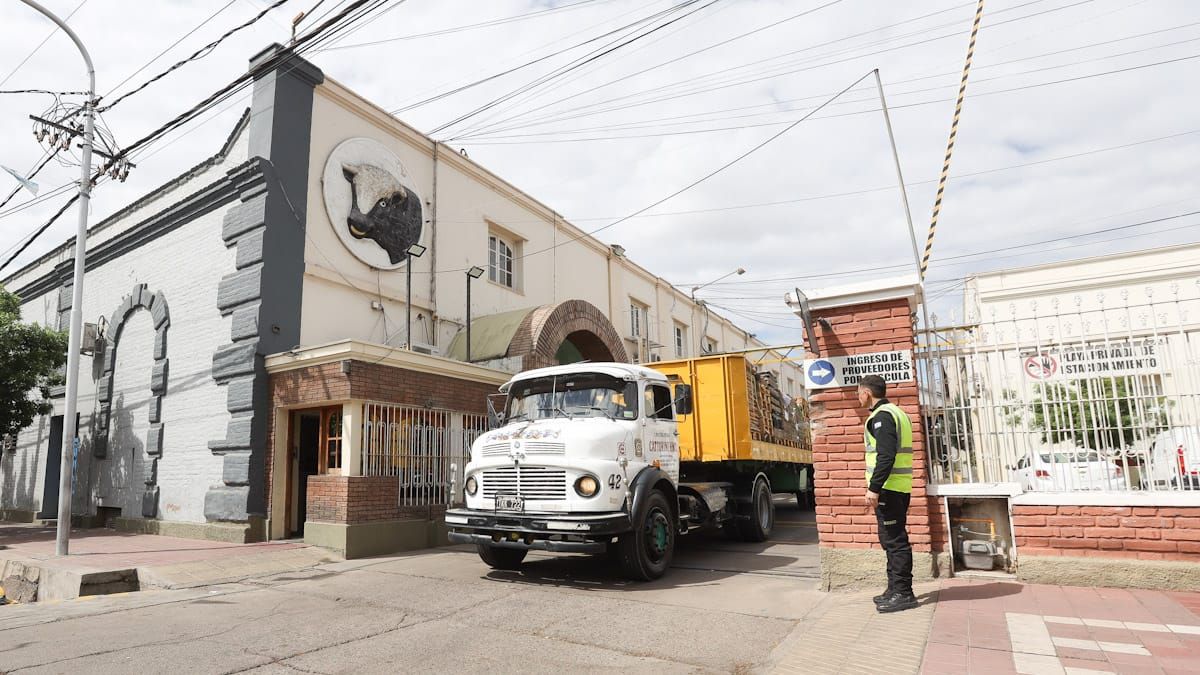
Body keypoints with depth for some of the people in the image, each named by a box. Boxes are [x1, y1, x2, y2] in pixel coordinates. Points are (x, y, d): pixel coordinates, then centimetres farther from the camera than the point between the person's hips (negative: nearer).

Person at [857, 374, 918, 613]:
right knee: (893, 540, 16)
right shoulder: (896, 413, 19)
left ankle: (903, 593, 1)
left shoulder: (882, 416, -13)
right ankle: (895, 589, 24)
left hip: (888, 488, -10)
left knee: (894, 540, -5)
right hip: (899, 487, 10)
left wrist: (874, 488, -23)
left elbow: (886, 456, -23)